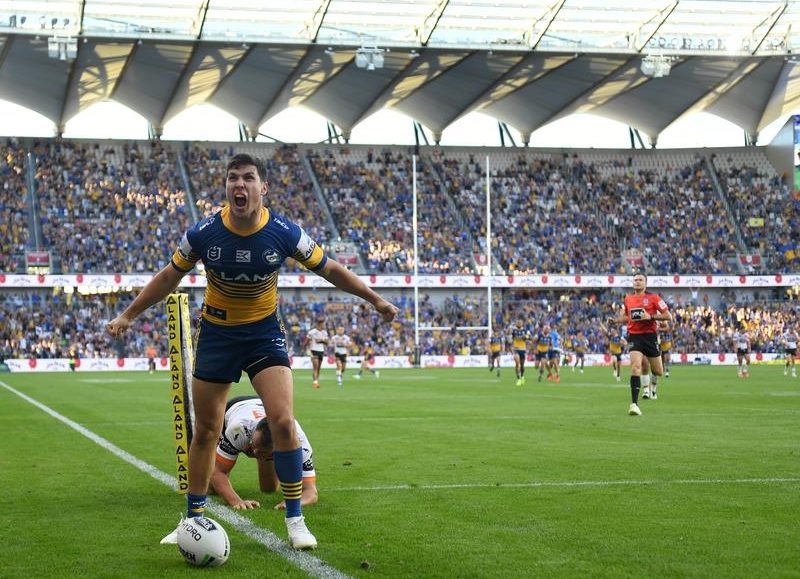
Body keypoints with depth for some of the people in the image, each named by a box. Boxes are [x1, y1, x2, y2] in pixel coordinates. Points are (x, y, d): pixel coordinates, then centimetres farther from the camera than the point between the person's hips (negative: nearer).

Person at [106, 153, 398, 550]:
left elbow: (328, 269, -1)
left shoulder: (284, 232, -16)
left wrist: (374, 300, 3)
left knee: (283, 422, -16)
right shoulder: (203, 232, -15)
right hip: (216, 333, 1)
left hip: (265, 332, -1)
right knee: (205, 431, 6)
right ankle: (193, 518, 23)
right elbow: (169, 277, 1)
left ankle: (295, 520, -2)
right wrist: (128, 316, 0)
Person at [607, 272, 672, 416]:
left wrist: (651, 316, -18)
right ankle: (634, 403, -18)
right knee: (635, 367, -20)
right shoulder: (627, 299, 9)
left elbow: (668, 316, -5)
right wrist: (616, 320, 5)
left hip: (650, 336, -1)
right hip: (634, 337, 1)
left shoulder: (653, 298, -3)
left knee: (658, 372, 9)